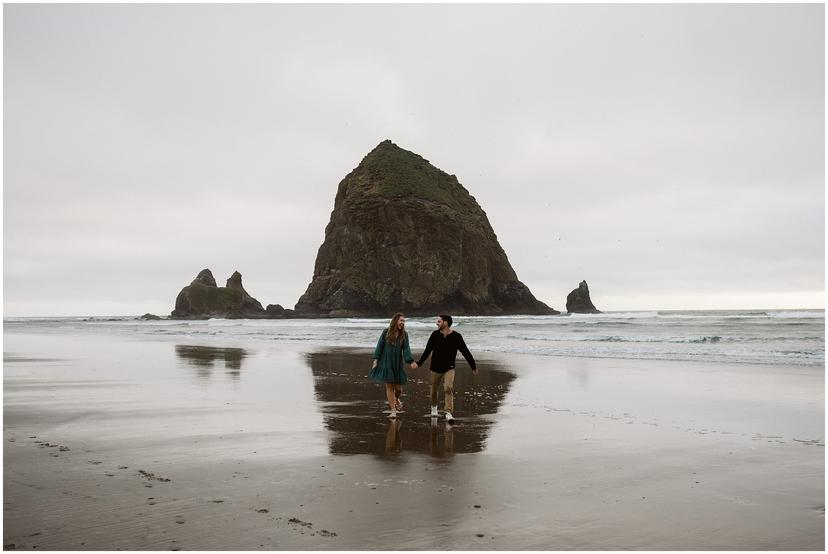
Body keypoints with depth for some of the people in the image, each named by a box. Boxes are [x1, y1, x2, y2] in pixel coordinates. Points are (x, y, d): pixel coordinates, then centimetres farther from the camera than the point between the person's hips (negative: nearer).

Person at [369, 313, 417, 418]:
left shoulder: (404, 334, 2)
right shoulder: (386, 332, -3)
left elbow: (406, 349, -5)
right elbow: (379, 346, 0)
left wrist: (411, 361, -18)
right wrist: (376, 359, -5)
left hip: (398, 364, 2)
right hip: (386, 364, -2)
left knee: (398, 388, 2)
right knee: (389, 387, -1)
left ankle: (396, 399, 38)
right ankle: (393, 411, 8)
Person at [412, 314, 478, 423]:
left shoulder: (456, 336, -8)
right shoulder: (435, 335, -4)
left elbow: (465, 352, -2)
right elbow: (427, 351, 0)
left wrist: (473, 366, 2)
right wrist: (418, 363, -8)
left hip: (449, 369, -2)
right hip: (435, 368, 2)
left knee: (449, 388, -19)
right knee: (434, 390, 13)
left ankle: (448, 413, -19)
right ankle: (434, 408, 39)